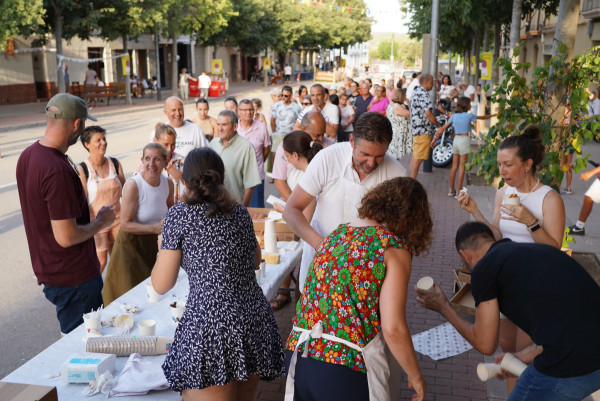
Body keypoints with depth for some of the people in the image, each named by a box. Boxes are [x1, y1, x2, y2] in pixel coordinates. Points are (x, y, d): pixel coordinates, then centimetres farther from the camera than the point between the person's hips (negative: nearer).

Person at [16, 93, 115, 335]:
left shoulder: (28, 155, 3)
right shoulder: (58, 170, -28)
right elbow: (67, 237, -27)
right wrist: (102, 222, -12)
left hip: (47, 268, 9)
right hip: (74, 277, -9)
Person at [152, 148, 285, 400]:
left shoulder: (180, 214, -2)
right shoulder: (240, 212, 12)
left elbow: (161, 285, 2)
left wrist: (165, 246, 19)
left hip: (211, 324, -6)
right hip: (255, 320, 6)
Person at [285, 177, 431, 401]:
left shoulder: (335, 235, 12)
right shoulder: (395, 249, -7)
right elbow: (393, 329, -12)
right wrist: (416, 377, 3)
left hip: (297, 358, 5)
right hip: (347, 367, -5)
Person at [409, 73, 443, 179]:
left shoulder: (416, 92, 16)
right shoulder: (423, 94, -16)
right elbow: (428, 113, -23)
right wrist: (438, 125, -10)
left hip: (415, 129, 10)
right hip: (423, 130, -10)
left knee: (415, 157, 14)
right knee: (418, 158, -7)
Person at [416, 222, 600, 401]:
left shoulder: (484, 268, -1)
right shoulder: (538, 250, 20)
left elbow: (485, 344, 6)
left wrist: (443, 307, 18)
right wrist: (523, 356, 32)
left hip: (572, 365, -7)